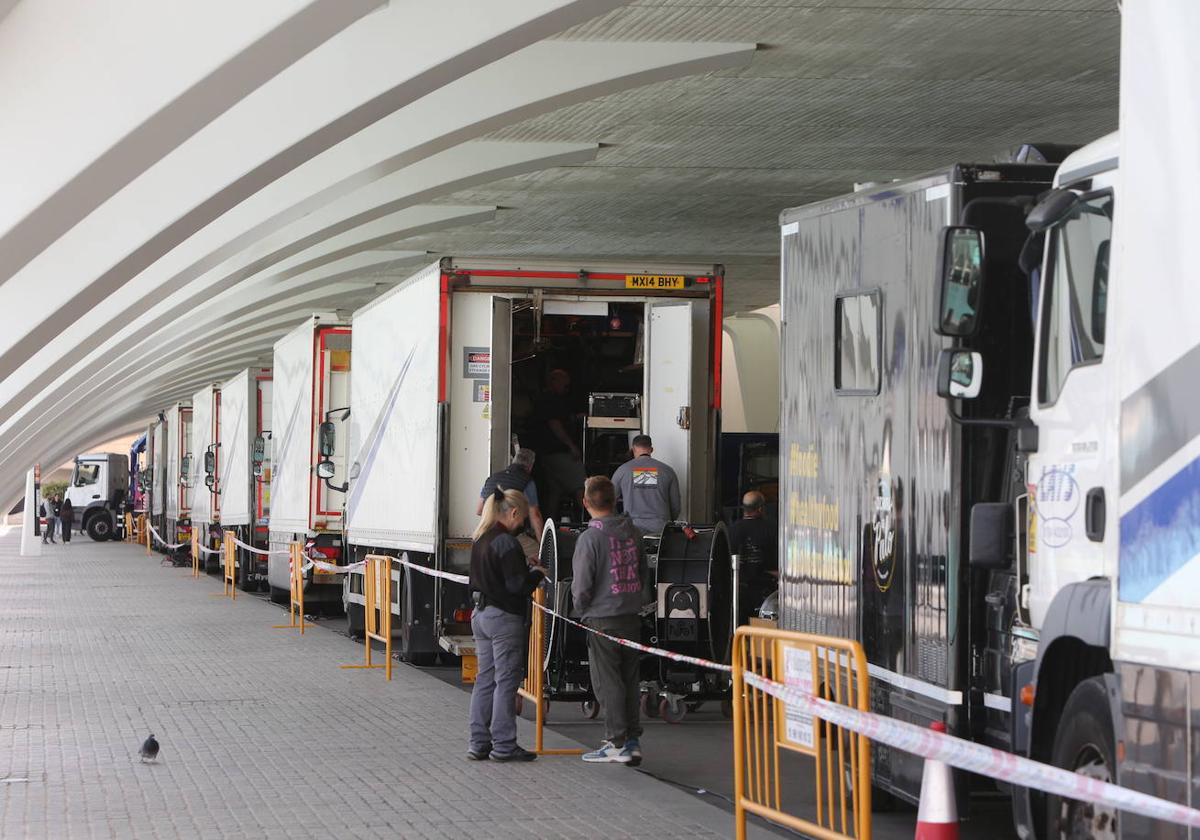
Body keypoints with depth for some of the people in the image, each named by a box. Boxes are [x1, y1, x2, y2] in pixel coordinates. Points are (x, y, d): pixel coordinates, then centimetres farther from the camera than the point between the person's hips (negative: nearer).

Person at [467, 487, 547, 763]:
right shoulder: (506, 542, -17)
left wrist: (528, 571, 15)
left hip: (480, 614, 8)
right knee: (506, 681, -1)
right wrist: (538, 573, -1)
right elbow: (517, 585, -20)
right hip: (504, 617, -8)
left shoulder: (480, 539, 10)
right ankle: (503, 745, 2)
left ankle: (478, 743, 15)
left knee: (485, 679, 13)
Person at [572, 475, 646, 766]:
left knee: (607, 681, 1)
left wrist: (582, 608, 5)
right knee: (629, 679, 12)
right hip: (632, 616, 6)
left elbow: (582, 585, -13)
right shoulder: (631, 531, 5)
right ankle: (633, 740, 14)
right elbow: (642, 571, 14)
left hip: (603, 619, -6)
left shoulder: (590, 537, -14)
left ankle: (617, 742, 1)